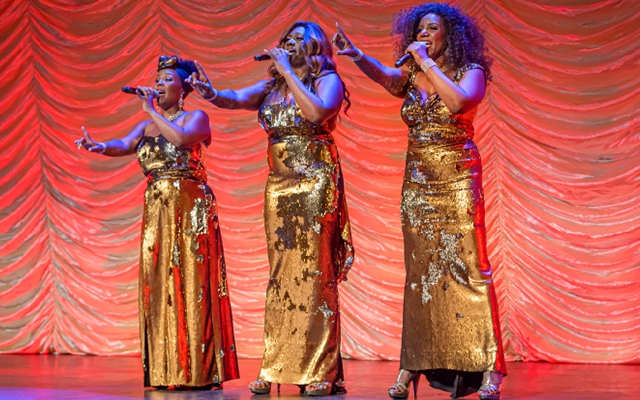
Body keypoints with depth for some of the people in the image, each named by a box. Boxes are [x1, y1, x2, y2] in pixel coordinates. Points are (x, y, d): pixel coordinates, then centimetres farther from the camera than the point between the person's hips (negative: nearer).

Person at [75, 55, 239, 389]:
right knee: (157, 286, 3)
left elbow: (181, 138, -20)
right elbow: (124, 145, -4)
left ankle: (199, 370, -5)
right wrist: (101, 147, -25)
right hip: (156, 211, 5)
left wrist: (152, 111, -10)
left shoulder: (196, 118, 2)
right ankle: (165, 371, 7)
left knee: (191, 283, -8)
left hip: (191, 209, -5)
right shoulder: (146, 126, 16)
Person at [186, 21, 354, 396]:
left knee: (314, 274, -8)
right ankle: (277, 368, 11)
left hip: (315, 184, -5)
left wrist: (287, 71, -12)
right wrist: (211, 92, -22)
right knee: (281, 277, 6)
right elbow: (234, 98, -1)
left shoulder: (327, 80, 0)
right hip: (279, 186, 5)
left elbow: (316, 112, -21)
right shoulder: (271, 88, 15)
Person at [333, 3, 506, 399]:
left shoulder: (471, 72, -2)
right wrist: (357, 56, -31)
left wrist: (427, 63, -15)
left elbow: (459, 101, -23)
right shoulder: (411, 76, 9)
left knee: (467, 268, -8)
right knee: (420, 273, 5)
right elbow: (383, 75, -12)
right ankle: (413, 364, 8)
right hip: (417, 184, 4)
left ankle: (489, 367, -5)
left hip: (458, 181, -4)